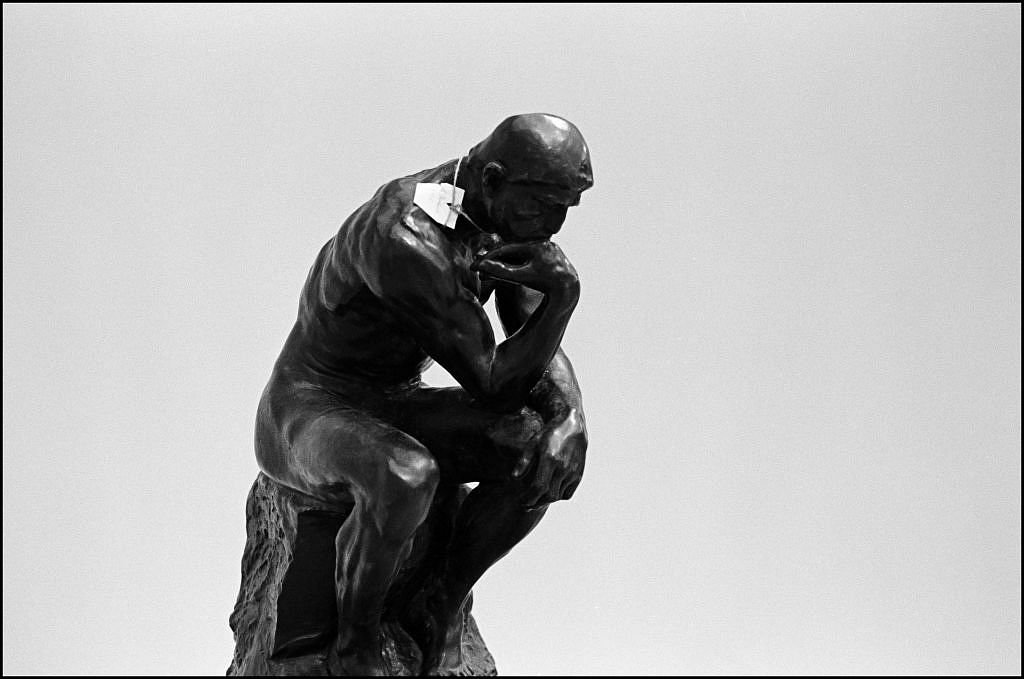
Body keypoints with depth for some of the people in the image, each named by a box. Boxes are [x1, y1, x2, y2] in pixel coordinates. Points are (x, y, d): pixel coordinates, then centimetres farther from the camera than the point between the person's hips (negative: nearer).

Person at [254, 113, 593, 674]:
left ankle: (438, 612, -1)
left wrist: (568, 420, -18)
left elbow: (539, 353, 0)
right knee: (405, 479, -39)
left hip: (392, 411, 8)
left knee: (543, 450, -13)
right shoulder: (406, 241, -31)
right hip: (309, 411, -8)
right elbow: (495, 385, -27)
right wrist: (564, 294, -34)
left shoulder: (507, 215, -4)